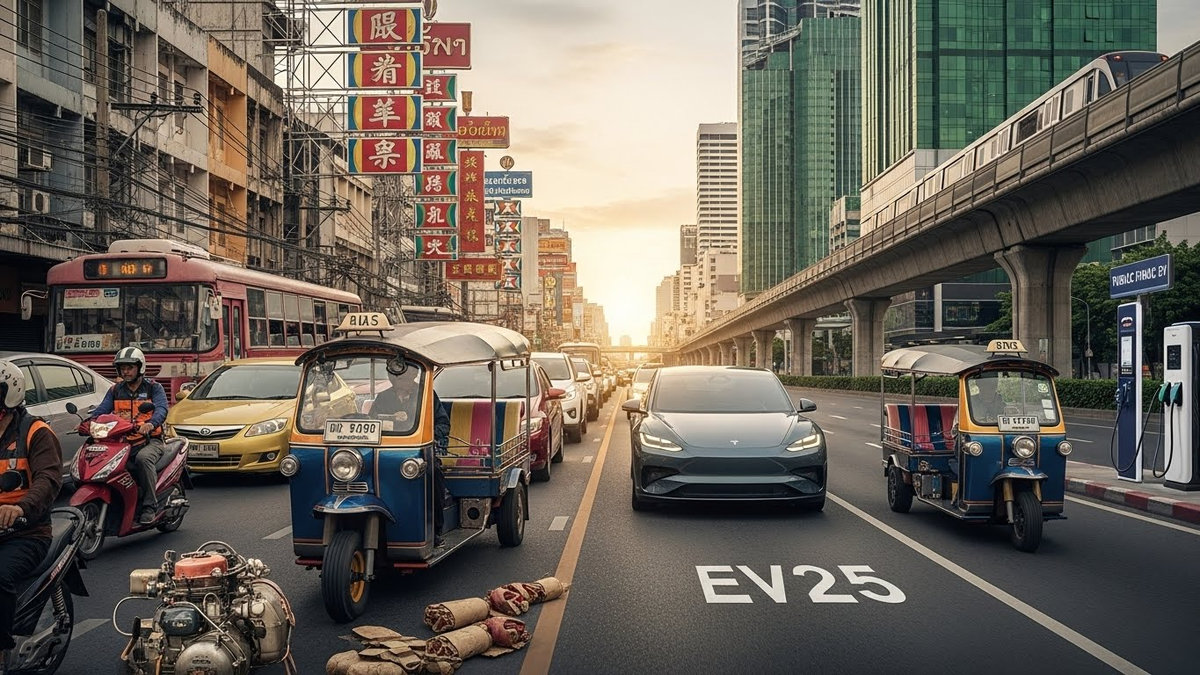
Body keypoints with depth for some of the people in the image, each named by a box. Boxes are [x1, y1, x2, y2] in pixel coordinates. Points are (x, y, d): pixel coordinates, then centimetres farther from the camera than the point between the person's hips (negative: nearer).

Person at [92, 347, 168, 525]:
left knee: (143, 458, -37)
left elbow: (161, 409, -13)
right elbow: (101, 410, 7)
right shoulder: (115, 390, 18)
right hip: (122, 442, 4)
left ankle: (150, 506, -30)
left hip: (150, 441, -4)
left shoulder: (153, 388, 5)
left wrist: (151, 424, -35)